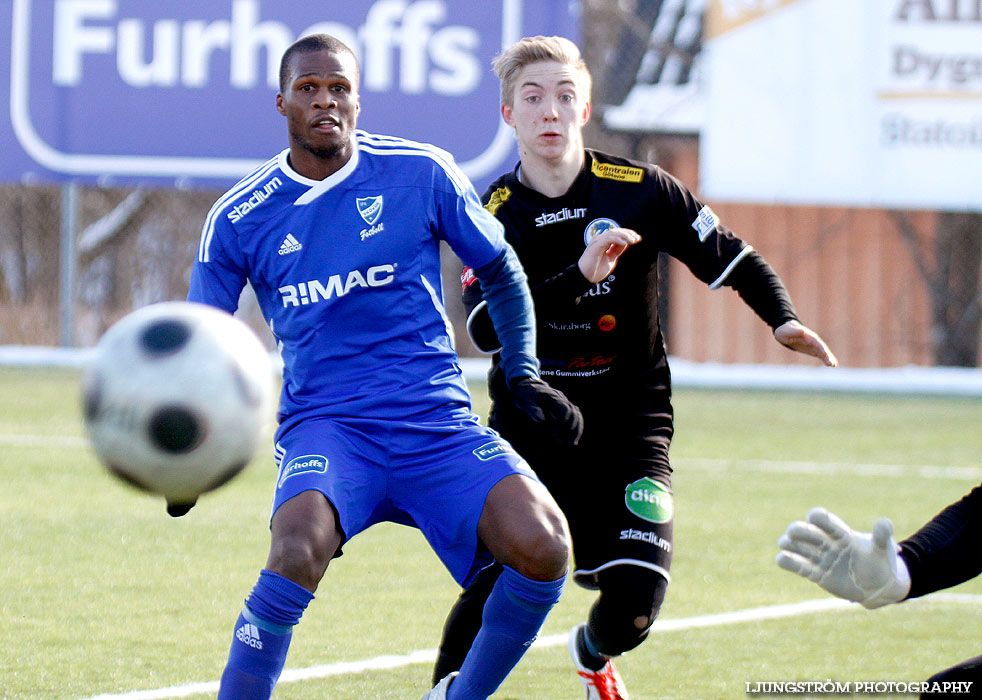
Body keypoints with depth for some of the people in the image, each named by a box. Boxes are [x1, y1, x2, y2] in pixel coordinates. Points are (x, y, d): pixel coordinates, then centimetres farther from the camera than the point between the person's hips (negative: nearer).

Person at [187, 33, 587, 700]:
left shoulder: (422, 172, 2)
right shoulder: (238, 219, 3)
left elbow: (502, 272, 17)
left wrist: (524, 374, 9)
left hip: (439, 421, 1)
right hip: (324, 424, -1)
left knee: (542, 548, -21)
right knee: (298, 553, -33)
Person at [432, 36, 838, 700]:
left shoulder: (642, 190, -5)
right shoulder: (495, 213, -6)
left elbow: (732, 257, 4)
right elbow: (486, 327, -20)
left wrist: (783, 319, -13)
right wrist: (579, 276, -31)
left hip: (630, 424, 0)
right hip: (528, 421, 0)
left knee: (636, 596, -12)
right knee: (494, 585, -15)